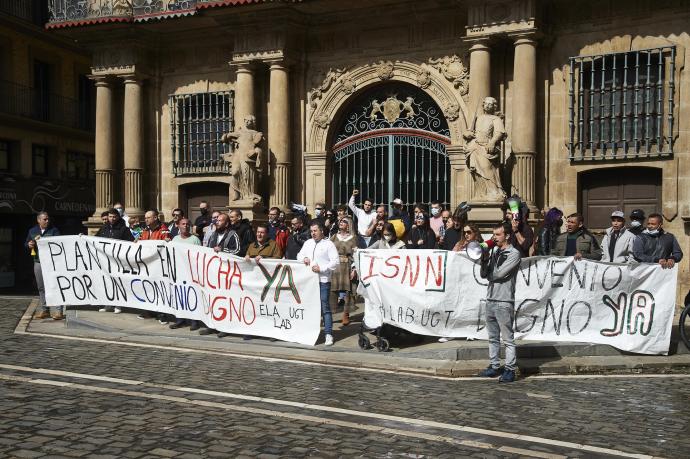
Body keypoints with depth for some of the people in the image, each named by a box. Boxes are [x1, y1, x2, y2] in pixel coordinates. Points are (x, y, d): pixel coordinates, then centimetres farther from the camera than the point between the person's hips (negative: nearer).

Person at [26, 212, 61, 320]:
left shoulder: (54, 230, 3)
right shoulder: (32, 231, 14)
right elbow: (26, 244, 20)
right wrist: (29, 245, -2)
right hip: (38, 262, 4)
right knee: (41, 287, 9)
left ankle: (58, 311, -8)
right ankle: (43, 310, 17)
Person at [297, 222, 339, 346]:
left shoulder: (328, 244, -2)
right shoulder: (307, 243, 16)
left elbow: (335, 261, -8)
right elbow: (299, 255, 23)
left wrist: (321, 268, -15)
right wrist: (304, 258, 0)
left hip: (323, 280, -6)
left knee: (324, 307, -6)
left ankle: (328, 334, -2)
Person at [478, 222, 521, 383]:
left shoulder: (514, 253, -6)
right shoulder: (494, 251, 15)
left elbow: (499, 274, -16)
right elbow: (484, 274, 9)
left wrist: (488, 275, 2)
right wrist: (484, 259, -7)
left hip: (504, 302, -7)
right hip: (490, 300, 7)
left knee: (507, 338, -2)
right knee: (493, 337, 13)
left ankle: (510, 370, 2)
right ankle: (494, 366, 21)